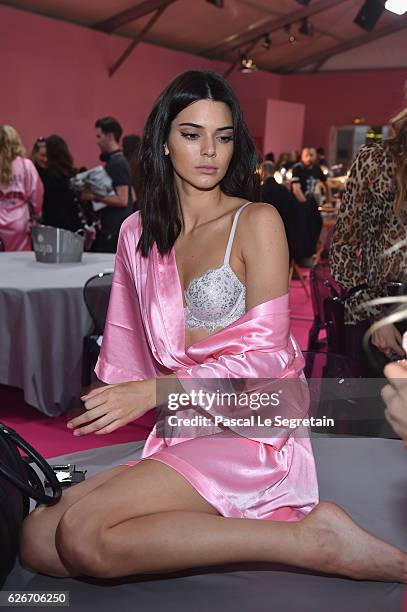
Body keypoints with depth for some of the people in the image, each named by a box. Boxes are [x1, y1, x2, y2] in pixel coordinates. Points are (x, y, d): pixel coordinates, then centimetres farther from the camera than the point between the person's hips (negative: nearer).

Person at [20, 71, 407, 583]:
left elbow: (267, 353, -9)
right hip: (177, 436, 6)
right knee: (34, 539, -10)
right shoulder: (137, 232, 12)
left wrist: (156, 390, -16)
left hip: (248, 431, -6)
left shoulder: (255, 222, -4)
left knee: (84, 536, -25)